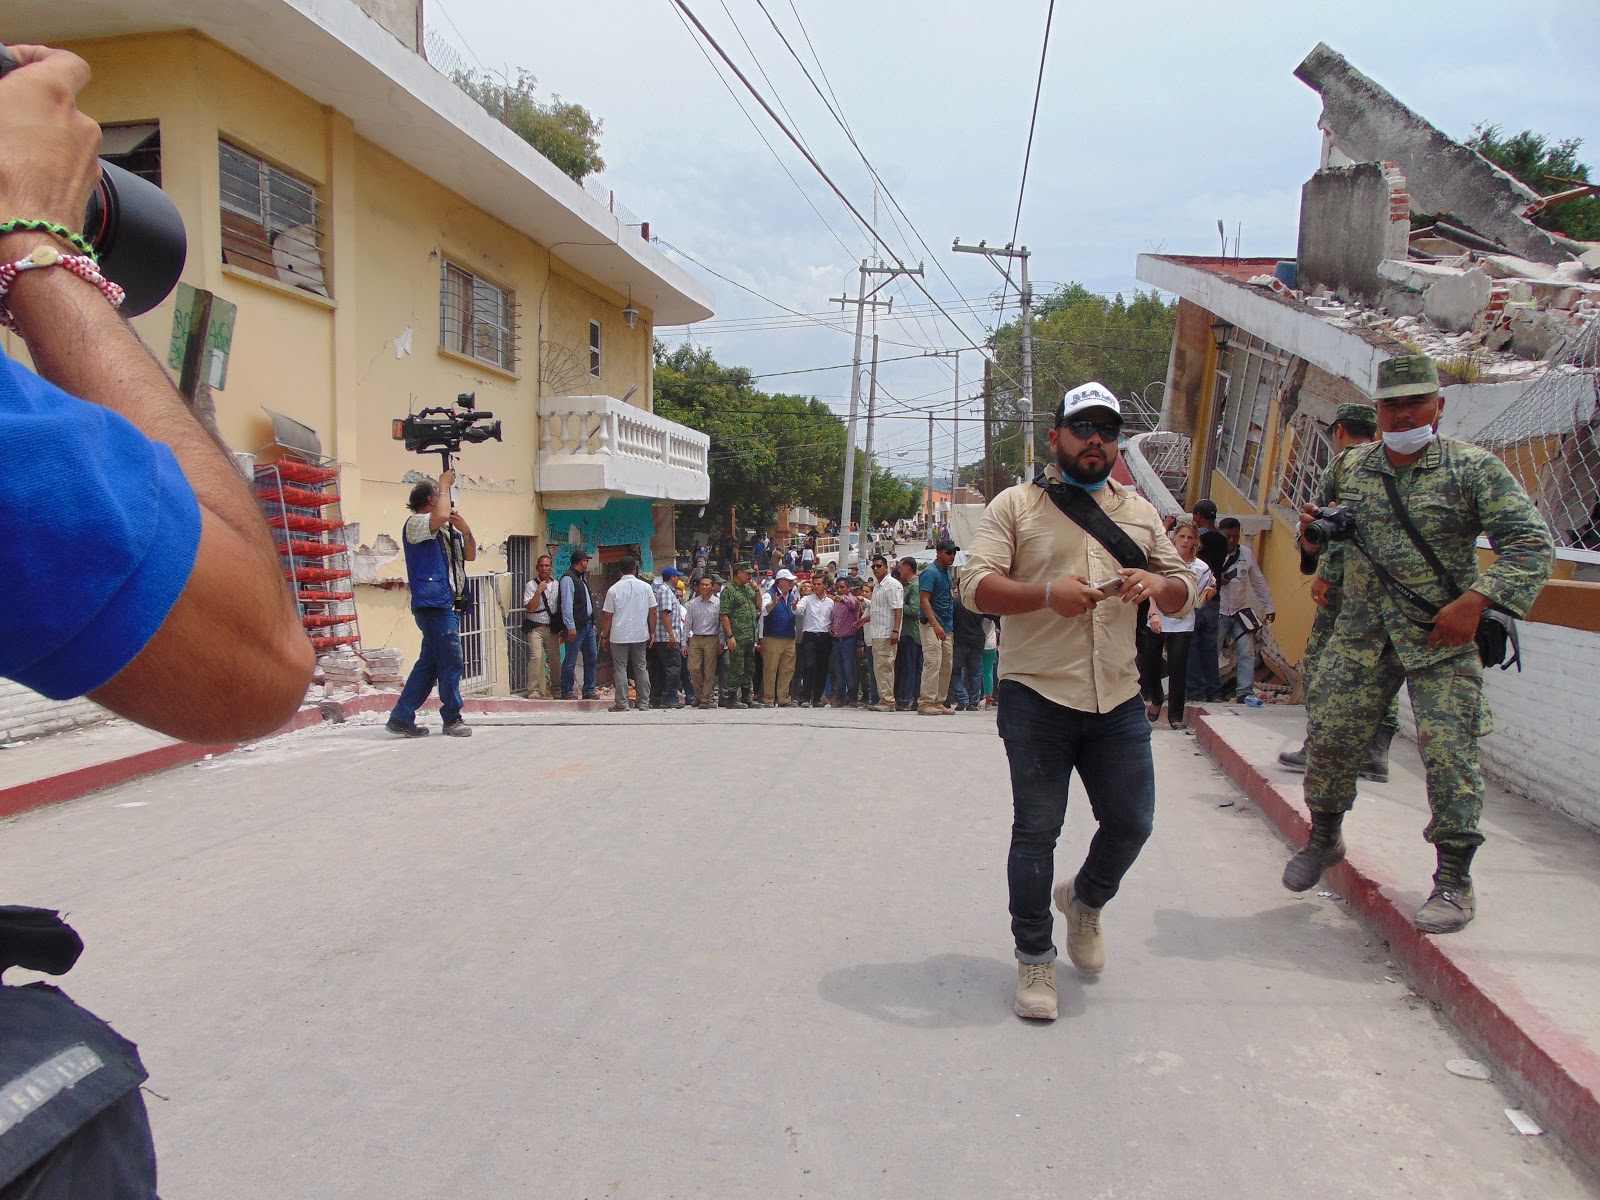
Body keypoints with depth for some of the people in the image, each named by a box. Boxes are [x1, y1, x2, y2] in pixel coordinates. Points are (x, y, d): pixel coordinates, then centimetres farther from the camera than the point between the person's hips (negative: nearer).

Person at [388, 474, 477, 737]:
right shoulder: (415, 523, -1)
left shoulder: (449, 530, 22)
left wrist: (465, 529, 1)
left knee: (429, 662, 9)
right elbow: (441, 515, -22)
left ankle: (401, 718, 13)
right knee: (451, 661, -9)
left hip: (449, 604, 9)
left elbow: (470, 555, 18)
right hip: (432, 603, -9)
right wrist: (444, 484, -6)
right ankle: (452, 718, 1)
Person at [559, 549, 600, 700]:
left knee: (592, 658, 10)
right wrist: (570, 627, -21)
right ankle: (566, 692, 5)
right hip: (576, 626, -10)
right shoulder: (568, 579, -11)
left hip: (587, 624, 10)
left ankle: (589, 690, 17)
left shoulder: (581, 578, 18)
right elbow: (566, 604, -17)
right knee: (571, 660, -3)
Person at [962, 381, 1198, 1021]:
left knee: (1131, 823, 8)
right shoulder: (1016, 505, 3)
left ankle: (1086, 898, 39)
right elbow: (976, 584, -6)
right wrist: (1046, 594, -22)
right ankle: (1034, 956, 19)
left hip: (1119, 701, 4)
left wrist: (1158, 585, -9)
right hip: (1036, 698, -4)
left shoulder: (1140, 512, 16)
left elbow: (1184, 591, 16)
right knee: (1036, 832, 2)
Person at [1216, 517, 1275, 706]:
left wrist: (1268, 606, 13)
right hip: (1217, 612, -3)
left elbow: (1259, 581, 12)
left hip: (1241, 611, 3)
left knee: (1247, 652, -3)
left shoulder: (1247, 554, 3)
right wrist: (1217, 581, -28)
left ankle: (1245, 692, 2)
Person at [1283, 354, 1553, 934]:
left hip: (1442, 635, -3)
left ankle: (1454, 882, 4)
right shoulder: (1349, 468, 8)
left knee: (1447, 750, -9)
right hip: (1361, 633, 4)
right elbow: (1323, 537, 23)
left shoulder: (1474, 468, -3)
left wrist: (1474, 602, -20)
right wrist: (1313, 535, -2)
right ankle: (1324, 837, 28)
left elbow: (1532, 544, -7)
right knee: (1330, 736, 4)